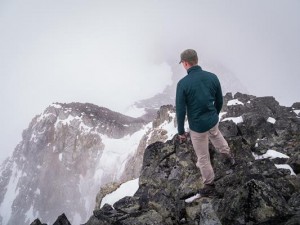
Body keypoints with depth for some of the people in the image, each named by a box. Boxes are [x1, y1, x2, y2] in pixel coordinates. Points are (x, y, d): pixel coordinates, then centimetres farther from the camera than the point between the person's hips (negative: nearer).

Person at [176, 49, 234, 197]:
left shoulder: (183, 83, -23)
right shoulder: (212, 77, -9)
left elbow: (181, 110, -17)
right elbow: (219, 101, 4)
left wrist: (181, 131, -4)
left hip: (197, 126, -4)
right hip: (213, 120, 5)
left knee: (203, 157, 14)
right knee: (215, 134, 41)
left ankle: (209, 187, 30)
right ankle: (228, 155, 58)